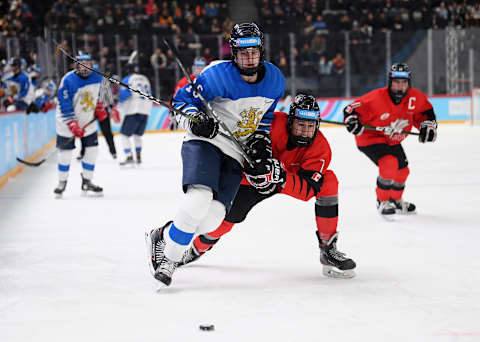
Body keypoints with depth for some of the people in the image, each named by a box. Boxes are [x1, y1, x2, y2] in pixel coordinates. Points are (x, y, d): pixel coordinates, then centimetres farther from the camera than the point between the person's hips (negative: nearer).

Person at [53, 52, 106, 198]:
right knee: (65, 153, 0)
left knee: (92, 150, 1)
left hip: (88, 121, 5)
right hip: (67, 122, -5)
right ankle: (61, 183, 19)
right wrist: (73, 126, -26)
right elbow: (65, 107, -23)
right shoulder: (68, 81, -23)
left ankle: (87, 183, 15)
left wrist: (99, 108, 8)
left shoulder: (97, 77, -6)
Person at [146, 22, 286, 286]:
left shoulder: (275, 80, 2)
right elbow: (182, 100, -7)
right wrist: (195, 119, -26)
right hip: (205, 142, -4)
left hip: (235, 155, 4)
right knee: (200, 199, -29)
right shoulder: (218, 74, -14)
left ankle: (161, 236, 10)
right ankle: (168, 258, -12)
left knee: (211, 219, -14)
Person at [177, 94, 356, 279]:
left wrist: (283, 177, -50)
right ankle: (197, 249, 22)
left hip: (294, 176, 1)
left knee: (328, 182, -24)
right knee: (226, 218, -12)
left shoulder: (321, 148, -26)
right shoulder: (274, 123, -32)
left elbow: (307, 189, -32)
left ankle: (328, 248, -15)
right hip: (253, 176, -1)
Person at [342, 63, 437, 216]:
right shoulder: (376, 98, -30)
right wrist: (352, 120, -43)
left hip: (393, 140, 7)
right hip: (370, 137, -7)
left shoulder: (416, 98, -14)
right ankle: (382, 202, -8)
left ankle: (396, 200, 45)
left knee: (402, 170, 15)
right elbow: (352, 108, -24)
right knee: (389, 164, -27)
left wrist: (428, 125, -9)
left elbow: (425, 111, 7)